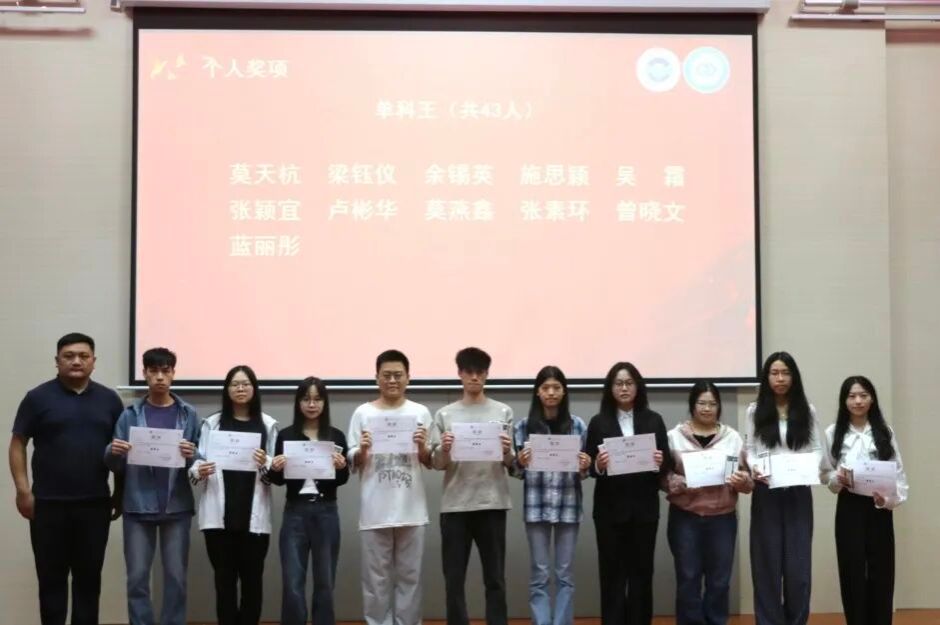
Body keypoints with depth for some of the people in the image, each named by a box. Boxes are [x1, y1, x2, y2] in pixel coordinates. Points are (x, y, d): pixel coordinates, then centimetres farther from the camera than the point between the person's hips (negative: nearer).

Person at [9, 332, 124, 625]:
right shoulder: (38, 397, 0)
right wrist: (23, 490, -8)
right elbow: (18, 444, 0)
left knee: (89, 576, 8)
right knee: (51, 576, 5)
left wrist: (120, 492, 7)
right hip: (49, 503, -2)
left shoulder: (109, 399, 7)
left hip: (95, 503, 2)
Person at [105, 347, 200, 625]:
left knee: (176, 577, 5)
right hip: (138, 506, 0)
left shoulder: (188, 414, 3)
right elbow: (116, 466, 5)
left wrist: (191, 456, -20)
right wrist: (113, 452, -16)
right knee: (137, 578, 3)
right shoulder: (130, 414, 4)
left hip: (176, 506, 0)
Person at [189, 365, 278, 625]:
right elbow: (197, 465, 5)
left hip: (254, 516, 0)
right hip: (220, 515, 0)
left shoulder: (268, 425, 6)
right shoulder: (211, 424, 8)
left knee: (252, 579, 2)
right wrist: (198, 472, -17)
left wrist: (265, 465, -17)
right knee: (224, 579, 3)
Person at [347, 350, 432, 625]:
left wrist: (422, 447, -13)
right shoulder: (363, 413, 2)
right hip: (375, 510, -1)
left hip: (411, 509, 1)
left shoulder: (420, 412, 4)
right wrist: (362, 451, -17)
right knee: (376, 578, 6)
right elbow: (353, 464, 4)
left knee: (409, 576, 8)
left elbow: (430, 463, 7)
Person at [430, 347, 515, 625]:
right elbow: (437, 465, 5)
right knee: (454, 579, 4)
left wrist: (507, 452, -17)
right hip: (455, 505, 1)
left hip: (492, 504, 0)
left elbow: (512, 464, 4)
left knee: (495, 578, 4)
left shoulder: (503, 412, 6)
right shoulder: (444, 415, 6)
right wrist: (444, 450, -16)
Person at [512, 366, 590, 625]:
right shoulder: (524, 426, 3)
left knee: (565, 574, 6)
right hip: (536, 506, -1)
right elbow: (516, 472, 5)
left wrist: (585, 466, -12)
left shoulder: (577, 425, 5)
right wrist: (521, 463, -16)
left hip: (569, 506, 1)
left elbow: (584, 472, 10)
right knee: (540, 575, 3)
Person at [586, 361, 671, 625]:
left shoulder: (653, 420, 7)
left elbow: (667, 463, 6)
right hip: (610, 507, -1)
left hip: (644, 507, 1)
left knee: (642, 571, 6)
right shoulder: (598, 422, 3)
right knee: (612, 573, 1)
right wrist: (598, 465, -20)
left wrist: (661, 462, -15)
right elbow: (589, 467, 2)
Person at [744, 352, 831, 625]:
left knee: (798, 561, 1)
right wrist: (754, 468, -18)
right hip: (766, 493, -1)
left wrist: (818, 467, -16)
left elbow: (817, 449, 4)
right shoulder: (755, 411, 5)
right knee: (768, 560, 2)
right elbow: (749, 449, 2)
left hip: (799, 492, 1)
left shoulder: (807, 411, 9)